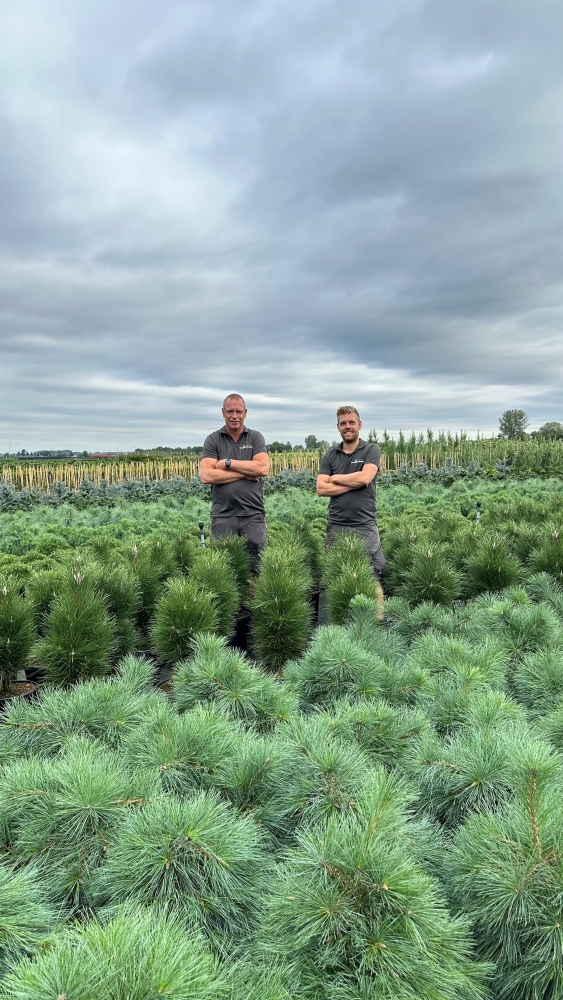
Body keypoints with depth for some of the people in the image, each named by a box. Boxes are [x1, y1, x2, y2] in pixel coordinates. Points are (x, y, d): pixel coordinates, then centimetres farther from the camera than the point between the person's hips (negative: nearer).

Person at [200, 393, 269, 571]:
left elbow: (263, 468, -9)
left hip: (253, 515, 0)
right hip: (222, 515, 0)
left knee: (256, 567, 3)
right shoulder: (212, 440, 5)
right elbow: (206, 476, -9)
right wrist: (246, 473, -9)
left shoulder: (256, 438, 7)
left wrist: (228, 463, -8)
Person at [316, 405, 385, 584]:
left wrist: (336, 478, -2)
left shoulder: (371, 450, 2)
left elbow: (364, 478, -16)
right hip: (336, 526, 3)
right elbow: (321, 489, -3)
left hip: (365, 525, -2)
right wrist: (353, 483, -9)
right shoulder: (329, 456, 9)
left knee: (374, 572, -2)